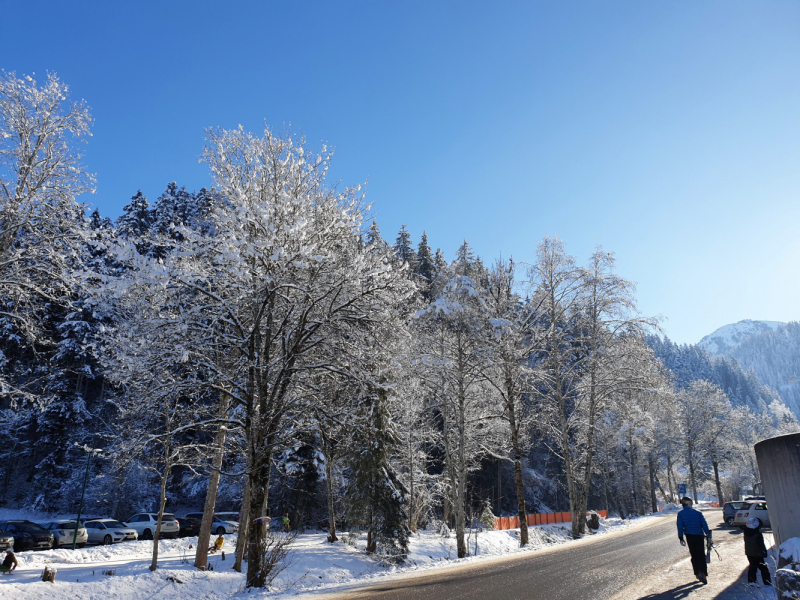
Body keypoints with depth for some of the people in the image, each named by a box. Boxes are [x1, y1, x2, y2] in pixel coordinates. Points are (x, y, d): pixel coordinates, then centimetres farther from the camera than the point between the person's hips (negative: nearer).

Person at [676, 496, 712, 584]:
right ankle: (703, 573, -11)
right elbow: (704, 525, 0)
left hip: (689, 537, 0)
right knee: (701, 555, 3)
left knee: (694, 555, 13)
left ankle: (698, 573, 10)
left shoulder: (680, 514, 2)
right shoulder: (698, 513, 3)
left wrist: (681, 538, 2)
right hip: (699, 536, 0)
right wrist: (708, 536, 5)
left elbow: (680, 527, -2)